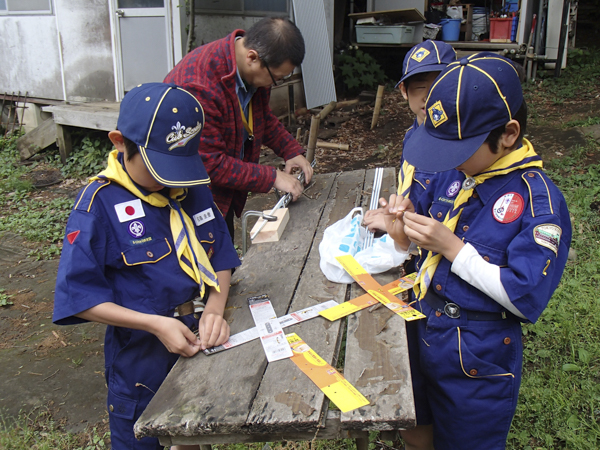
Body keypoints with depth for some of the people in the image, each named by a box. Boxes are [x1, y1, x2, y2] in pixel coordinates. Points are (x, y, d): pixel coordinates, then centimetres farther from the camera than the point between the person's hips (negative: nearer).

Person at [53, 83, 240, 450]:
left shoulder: (192, 187, -2)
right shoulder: (100, 203, -19)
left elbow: (221, 255, 3)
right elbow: (80, 298, -19)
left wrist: (215, 309, -15)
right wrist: (155, 324, -26)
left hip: (202, 341, 5)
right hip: (142, 357, -4)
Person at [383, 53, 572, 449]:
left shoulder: (539, 200, -21)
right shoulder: (455, 174, 0)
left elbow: (525, 297, -24)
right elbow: (418, 250, 11)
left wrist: (452, 247, -26)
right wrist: (405, 225, -12)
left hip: (479, 358, -6)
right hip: (422, 332, 6)